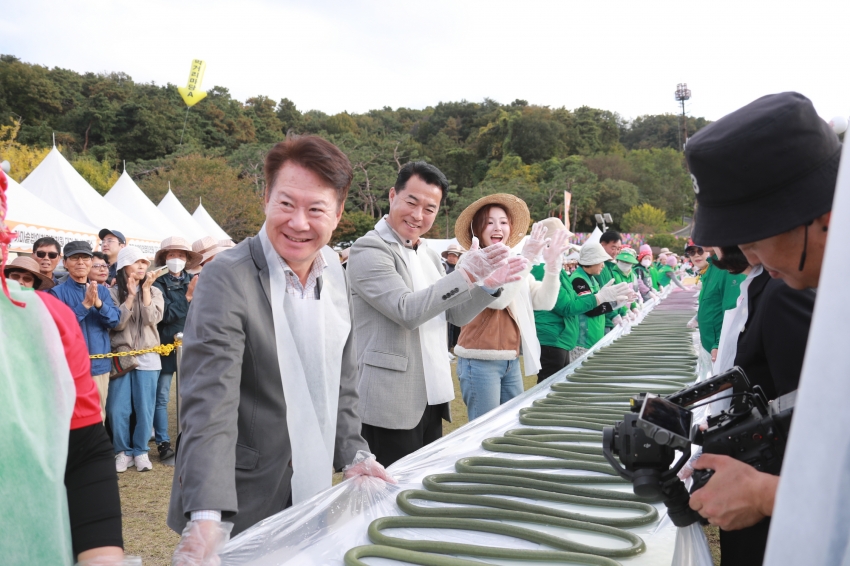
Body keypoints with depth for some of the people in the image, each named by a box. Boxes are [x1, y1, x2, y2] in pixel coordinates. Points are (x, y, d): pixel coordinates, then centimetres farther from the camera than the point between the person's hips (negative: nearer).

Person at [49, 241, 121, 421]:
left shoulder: (102, 291, 9)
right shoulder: (57, 292, -3)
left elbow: (114, 320, -2)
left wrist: (98, 303, -19)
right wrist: (85, 305, -22)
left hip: (100, 364, 4)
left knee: (98, 415, 12)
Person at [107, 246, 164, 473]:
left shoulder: (154, 292, 7)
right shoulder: (113, 292, 2)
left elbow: (152, 319, -10)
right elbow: (117, 323, -11)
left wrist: (146, 289, -10)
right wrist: (131, 295, -13)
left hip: (147, 358, 1)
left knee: (144, 408, 3)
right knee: (117, 410, -2)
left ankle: (140, 451, 17)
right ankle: (123, 451, 14)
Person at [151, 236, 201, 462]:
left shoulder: (193, 281, 8)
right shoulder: (158, 283, -1)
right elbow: (166, 314, -13)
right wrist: (187, 296, -16)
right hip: (166, 346, -3)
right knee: (161, 397, 1)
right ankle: (163, 443, 9)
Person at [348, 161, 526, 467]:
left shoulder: (429, 256, 14)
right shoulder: (369, 249, -12)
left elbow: (456, 314, 15)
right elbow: (407, 311, -23)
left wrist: (489, 286, -2)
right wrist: (466, 274, -26)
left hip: (431, 400, 8)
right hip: (389, 405, -8)